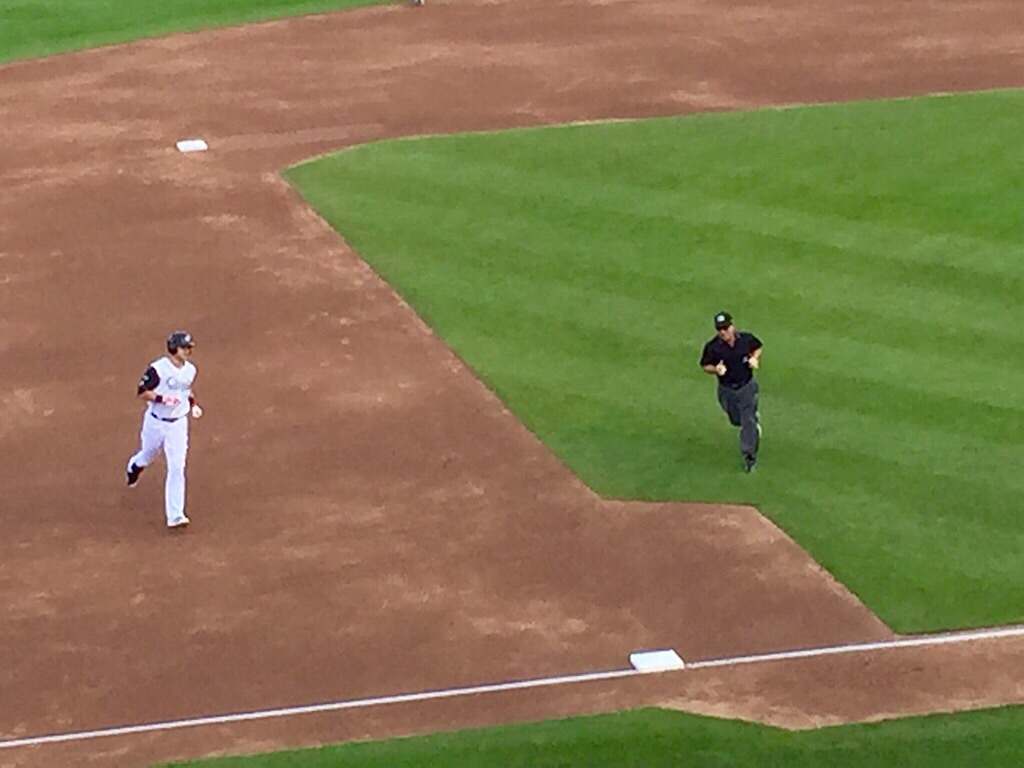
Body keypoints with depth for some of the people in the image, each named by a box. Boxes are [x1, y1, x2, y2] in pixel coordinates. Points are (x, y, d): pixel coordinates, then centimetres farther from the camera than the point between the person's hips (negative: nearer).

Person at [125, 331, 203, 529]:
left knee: (177, 468, -7)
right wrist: (162, 398, -30)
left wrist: (193, 404, 3)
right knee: (148, 456, 21)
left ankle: (175, 515, -9)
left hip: (178, 424, 3)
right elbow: (142, 392, -15)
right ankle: (134, 467, 61)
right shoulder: (158, 369, -19)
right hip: (156, 422, -3)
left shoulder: (190, 370, 0)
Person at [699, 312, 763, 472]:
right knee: (736, 420, 19)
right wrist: (716, 369, -25)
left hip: (747, 387, -1)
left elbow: (758, 347, 9)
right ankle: (754, 418, 53)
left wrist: (754, 358, -12)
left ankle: (749, 455, 8)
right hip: (727, 391, 1)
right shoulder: (712, 347, -18)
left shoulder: (746, 339, -13)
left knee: (748, 421, -4)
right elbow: (705, 365, -4)